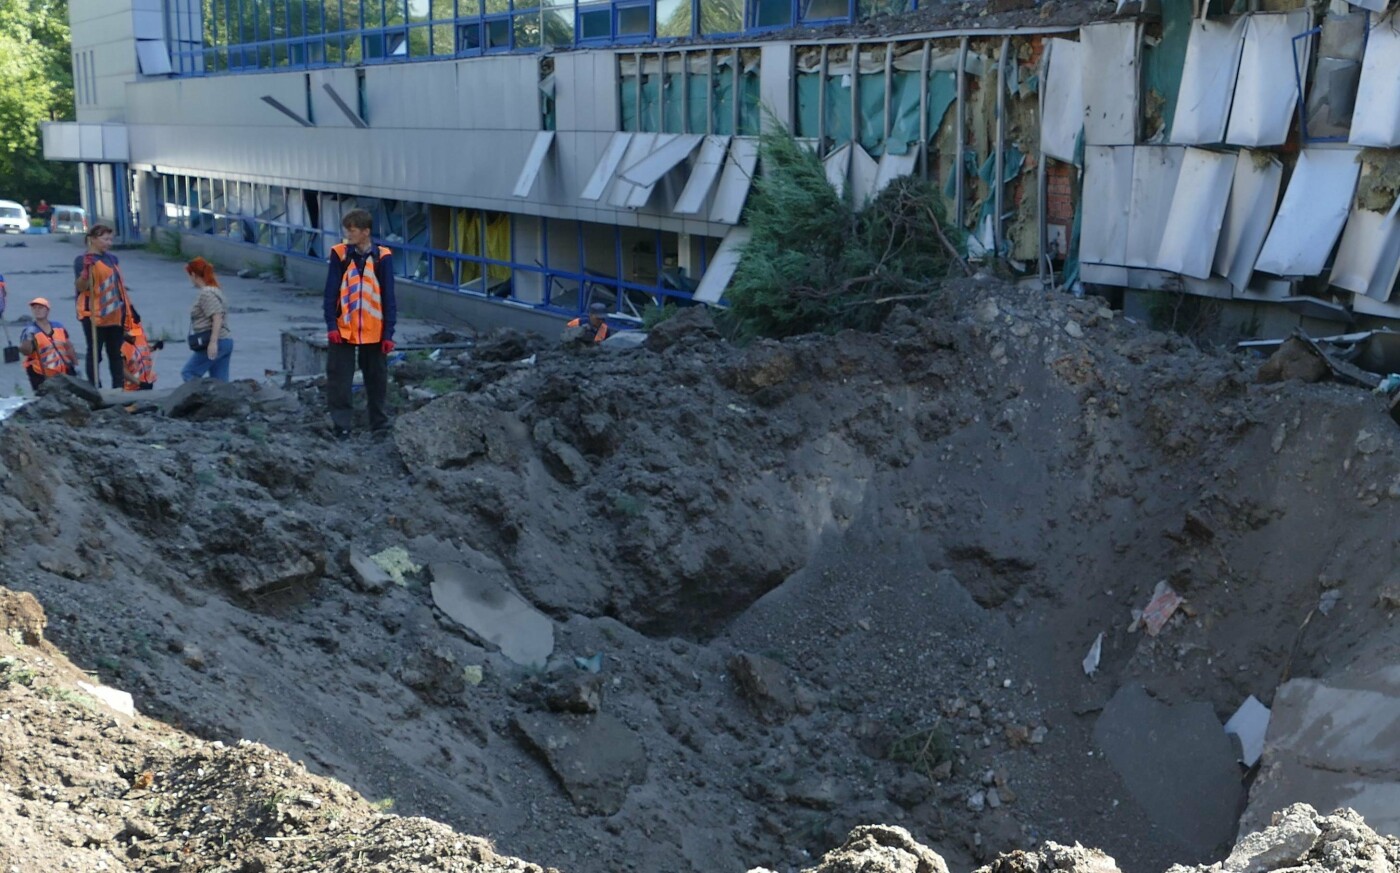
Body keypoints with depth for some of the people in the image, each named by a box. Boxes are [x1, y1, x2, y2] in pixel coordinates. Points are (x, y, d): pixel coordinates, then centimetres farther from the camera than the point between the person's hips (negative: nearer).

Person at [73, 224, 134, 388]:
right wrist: (86, 271, -33)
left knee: (116, 353, 12)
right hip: (94, 314, -7)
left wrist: (128, 306, 21)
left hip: (115, 314, 7)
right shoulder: (83, 260, -8)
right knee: (95, 353, -3)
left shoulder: (112, 258, 15)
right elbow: (80, 287, -17)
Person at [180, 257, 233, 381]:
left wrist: (213, 342, -25)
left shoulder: (206, 294, -12)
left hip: (216, 343, -9)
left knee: (188, 373, 0)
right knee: (220, 381, 7)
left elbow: (217, 317, -21)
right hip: (226, 341, 9)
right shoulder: (215, 290, 17)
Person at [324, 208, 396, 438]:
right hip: (343, 330, 0)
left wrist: (388, 333, -5)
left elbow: (388, 298, -3)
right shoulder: (339, 254, -3)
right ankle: (341, 423, 10)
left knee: (377, 379, 11)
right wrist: (331, 325, -10)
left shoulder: (382, 257, -5)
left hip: (374, 332, 0)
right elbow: (331, 292, -3)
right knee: (338, 379, 1)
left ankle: (380, 422, 24)